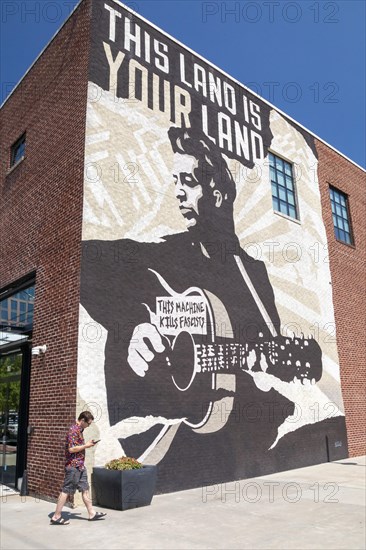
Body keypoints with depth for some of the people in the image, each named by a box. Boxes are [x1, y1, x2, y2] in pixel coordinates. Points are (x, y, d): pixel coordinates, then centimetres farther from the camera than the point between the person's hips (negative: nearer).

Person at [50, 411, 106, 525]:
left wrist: (87, 444, 9)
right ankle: (56, 517, 9)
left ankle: (92, 513, 20)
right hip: (73, 465, -10)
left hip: (80, 465, 10)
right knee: (66, 491, -1)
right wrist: (86, 445, -15)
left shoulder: (79, 430, 13)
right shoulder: (73, 430, -19)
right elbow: (71, 449, -25)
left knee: (85, 489, 13)